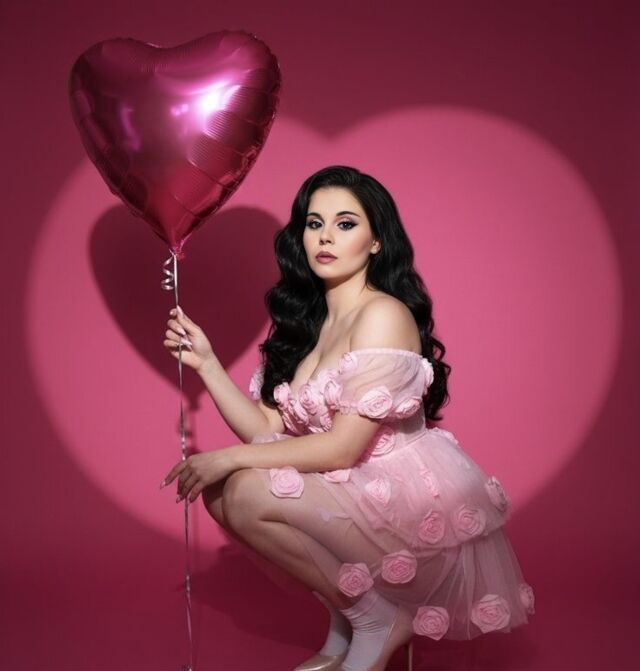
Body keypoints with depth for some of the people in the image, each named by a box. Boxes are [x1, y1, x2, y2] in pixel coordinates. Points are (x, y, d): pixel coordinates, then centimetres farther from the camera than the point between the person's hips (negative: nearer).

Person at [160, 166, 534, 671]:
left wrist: (228, 457, -16)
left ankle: (378, 621, -1)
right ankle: (344, 626, 9)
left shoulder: (383, 315, -16)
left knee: (248, 493, -21)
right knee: (220, 490, -4)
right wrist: (206, 362, -5)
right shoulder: (305, 318, 9)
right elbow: (268, 430, 2)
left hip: (419, 507, -8)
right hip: (359, 496, 8)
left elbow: (343, 447, -21)